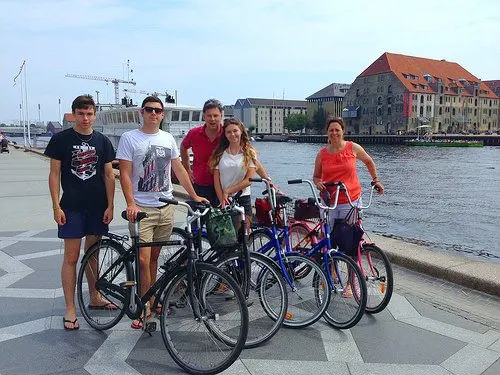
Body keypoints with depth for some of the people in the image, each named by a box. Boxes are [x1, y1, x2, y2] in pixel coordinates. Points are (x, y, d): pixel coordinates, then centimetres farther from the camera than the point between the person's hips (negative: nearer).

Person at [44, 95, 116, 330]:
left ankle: (94, 297, 29)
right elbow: (54, 174, -1)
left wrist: (110, 205, 0)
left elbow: (109, 175, 6)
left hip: (97, 206, 3)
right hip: (71, 207, -2)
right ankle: (70, 309, 8)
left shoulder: (102, 141, 5)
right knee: (71, 256, 0)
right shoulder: (61, 139, -1)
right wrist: (56, 206, -8)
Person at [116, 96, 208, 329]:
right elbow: (125, 174, -9)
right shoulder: (129, 138, -2)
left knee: (155, 256, 13)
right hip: (142, 208, -4)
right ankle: (145, 306, 8)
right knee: (143, 260, -6)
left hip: (166, 207, 4)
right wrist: (131, 203, -21)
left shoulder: (168, 139, 12)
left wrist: (194, 196, 13)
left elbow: (179, 170, 16)